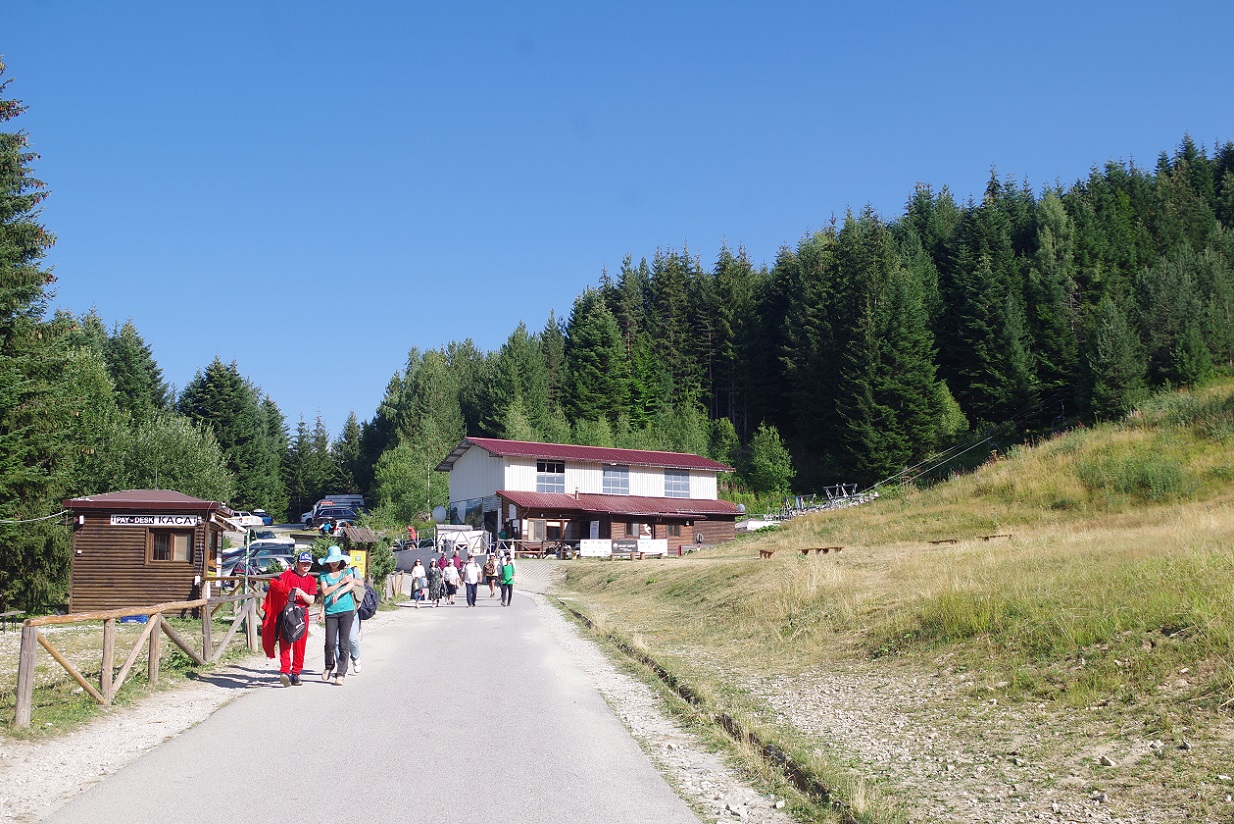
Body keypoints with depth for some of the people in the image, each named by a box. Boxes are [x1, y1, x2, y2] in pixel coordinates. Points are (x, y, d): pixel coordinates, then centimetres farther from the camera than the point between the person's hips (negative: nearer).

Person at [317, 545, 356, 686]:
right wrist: (341, 582, -6)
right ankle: (329, 667, 20)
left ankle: (340, 674, 0)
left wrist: (338, 593, -20)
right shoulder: (324, 575, 11)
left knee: (344, 643, -5)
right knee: (330, 643, -7)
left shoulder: (347, 571, 12)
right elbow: (325, 592, -1)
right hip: (331, 612, 0)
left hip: (347, 610, 0)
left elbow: (351, 585, -5)